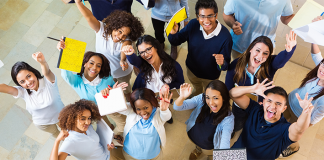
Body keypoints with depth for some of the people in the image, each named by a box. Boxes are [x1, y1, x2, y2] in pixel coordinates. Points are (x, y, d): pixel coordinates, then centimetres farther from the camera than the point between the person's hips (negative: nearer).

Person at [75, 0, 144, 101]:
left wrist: (122, 60, -71)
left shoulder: (126, 40, -27)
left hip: (122, 72, -1)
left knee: (125, 90, 26)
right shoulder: (101, 29, -27)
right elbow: (89, 17, -42)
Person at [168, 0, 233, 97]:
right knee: (196, 89, 37)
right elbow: (176, 42, -13)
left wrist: (222, 63, -50)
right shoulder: (193, 25, -25)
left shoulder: (225, 36, -35)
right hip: (191, 70, 3)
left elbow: (226, 66, -26)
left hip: (210, 77, -3)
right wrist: (173, 33, -36)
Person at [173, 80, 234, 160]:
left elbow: (225, 144, -43)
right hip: (192, 136, 2)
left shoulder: (228, 118, -34)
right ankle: (198, 149, 66)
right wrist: (182, 97, -52)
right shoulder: (201, 99, -28)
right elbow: (177, 107, -28)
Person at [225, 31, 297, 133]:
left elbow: (282, 58, -52)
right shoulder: (235, 65, -25)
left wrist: (290, 49, -74)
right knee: (234, 129, 29)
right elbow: (228, 90, -14)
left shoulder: (270, 64, -26)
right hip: (240, 109, 0)